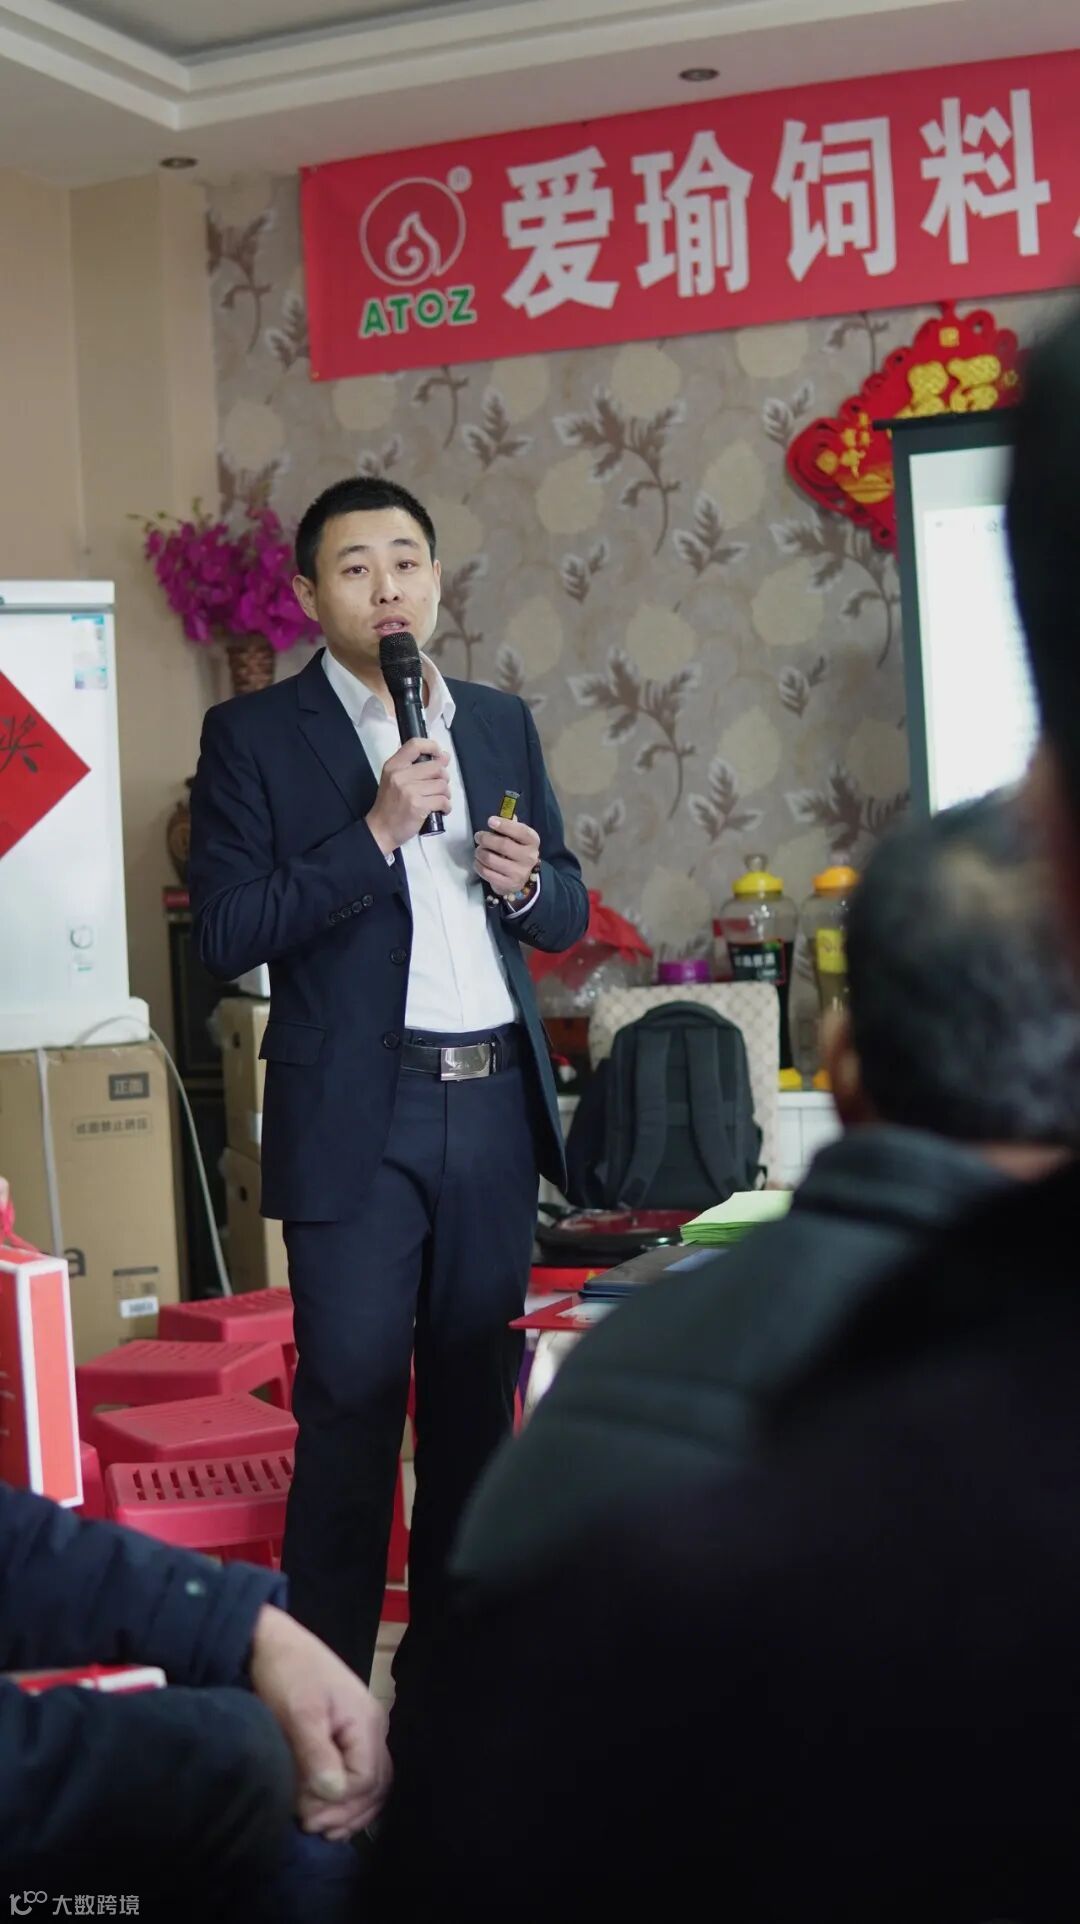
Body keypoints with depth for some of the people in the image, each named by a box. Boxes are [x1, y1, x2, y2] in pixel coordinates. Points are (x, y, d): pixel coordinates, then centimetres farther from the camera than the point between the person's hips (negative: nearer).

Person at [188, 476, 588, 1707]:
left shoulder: (501, 724, 13)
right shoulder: (255, 736, -1)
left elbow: (566, 917, 18)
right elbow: (226, 934, -9)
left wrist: (528, 881, -5)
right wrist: (374, 835, -17)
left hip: (495, 1105, 5)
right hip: (357, 1116, -4)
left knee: (476, 1402, 11)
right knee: (349, 1411, -3)